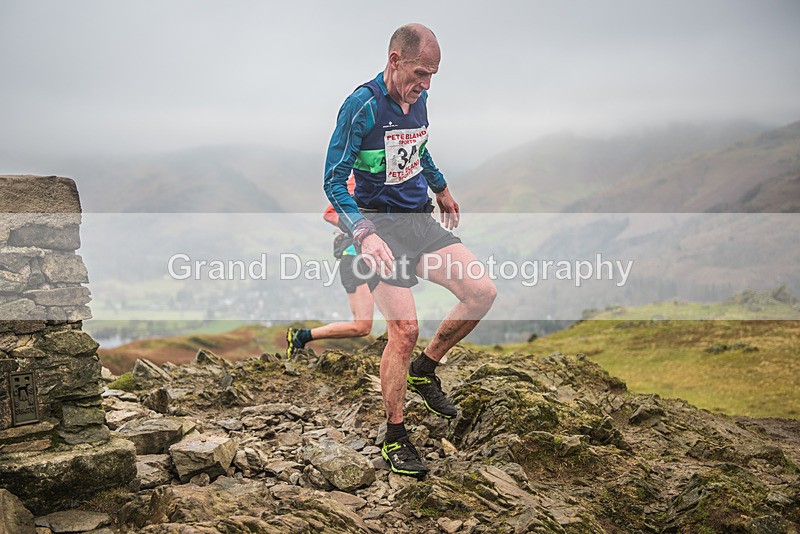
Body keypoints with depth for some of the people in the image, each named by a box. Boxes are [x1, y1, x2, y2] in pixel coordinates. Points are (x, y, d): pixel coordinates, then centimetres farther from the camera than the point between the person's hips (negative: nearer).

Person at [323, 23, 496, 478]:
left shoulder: (418, 99, 6)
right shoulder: (362, 105, -16)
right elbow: (334, 180, -16)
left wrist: (443, 191, 39)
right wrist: (364, 234, -29)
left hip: (421, 220, 7)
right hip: (382, 226, -7)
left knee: (483, 292, -7)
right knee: (405, 329, -14)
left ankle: (424, 370, 15)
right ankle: (395, 439, 2)